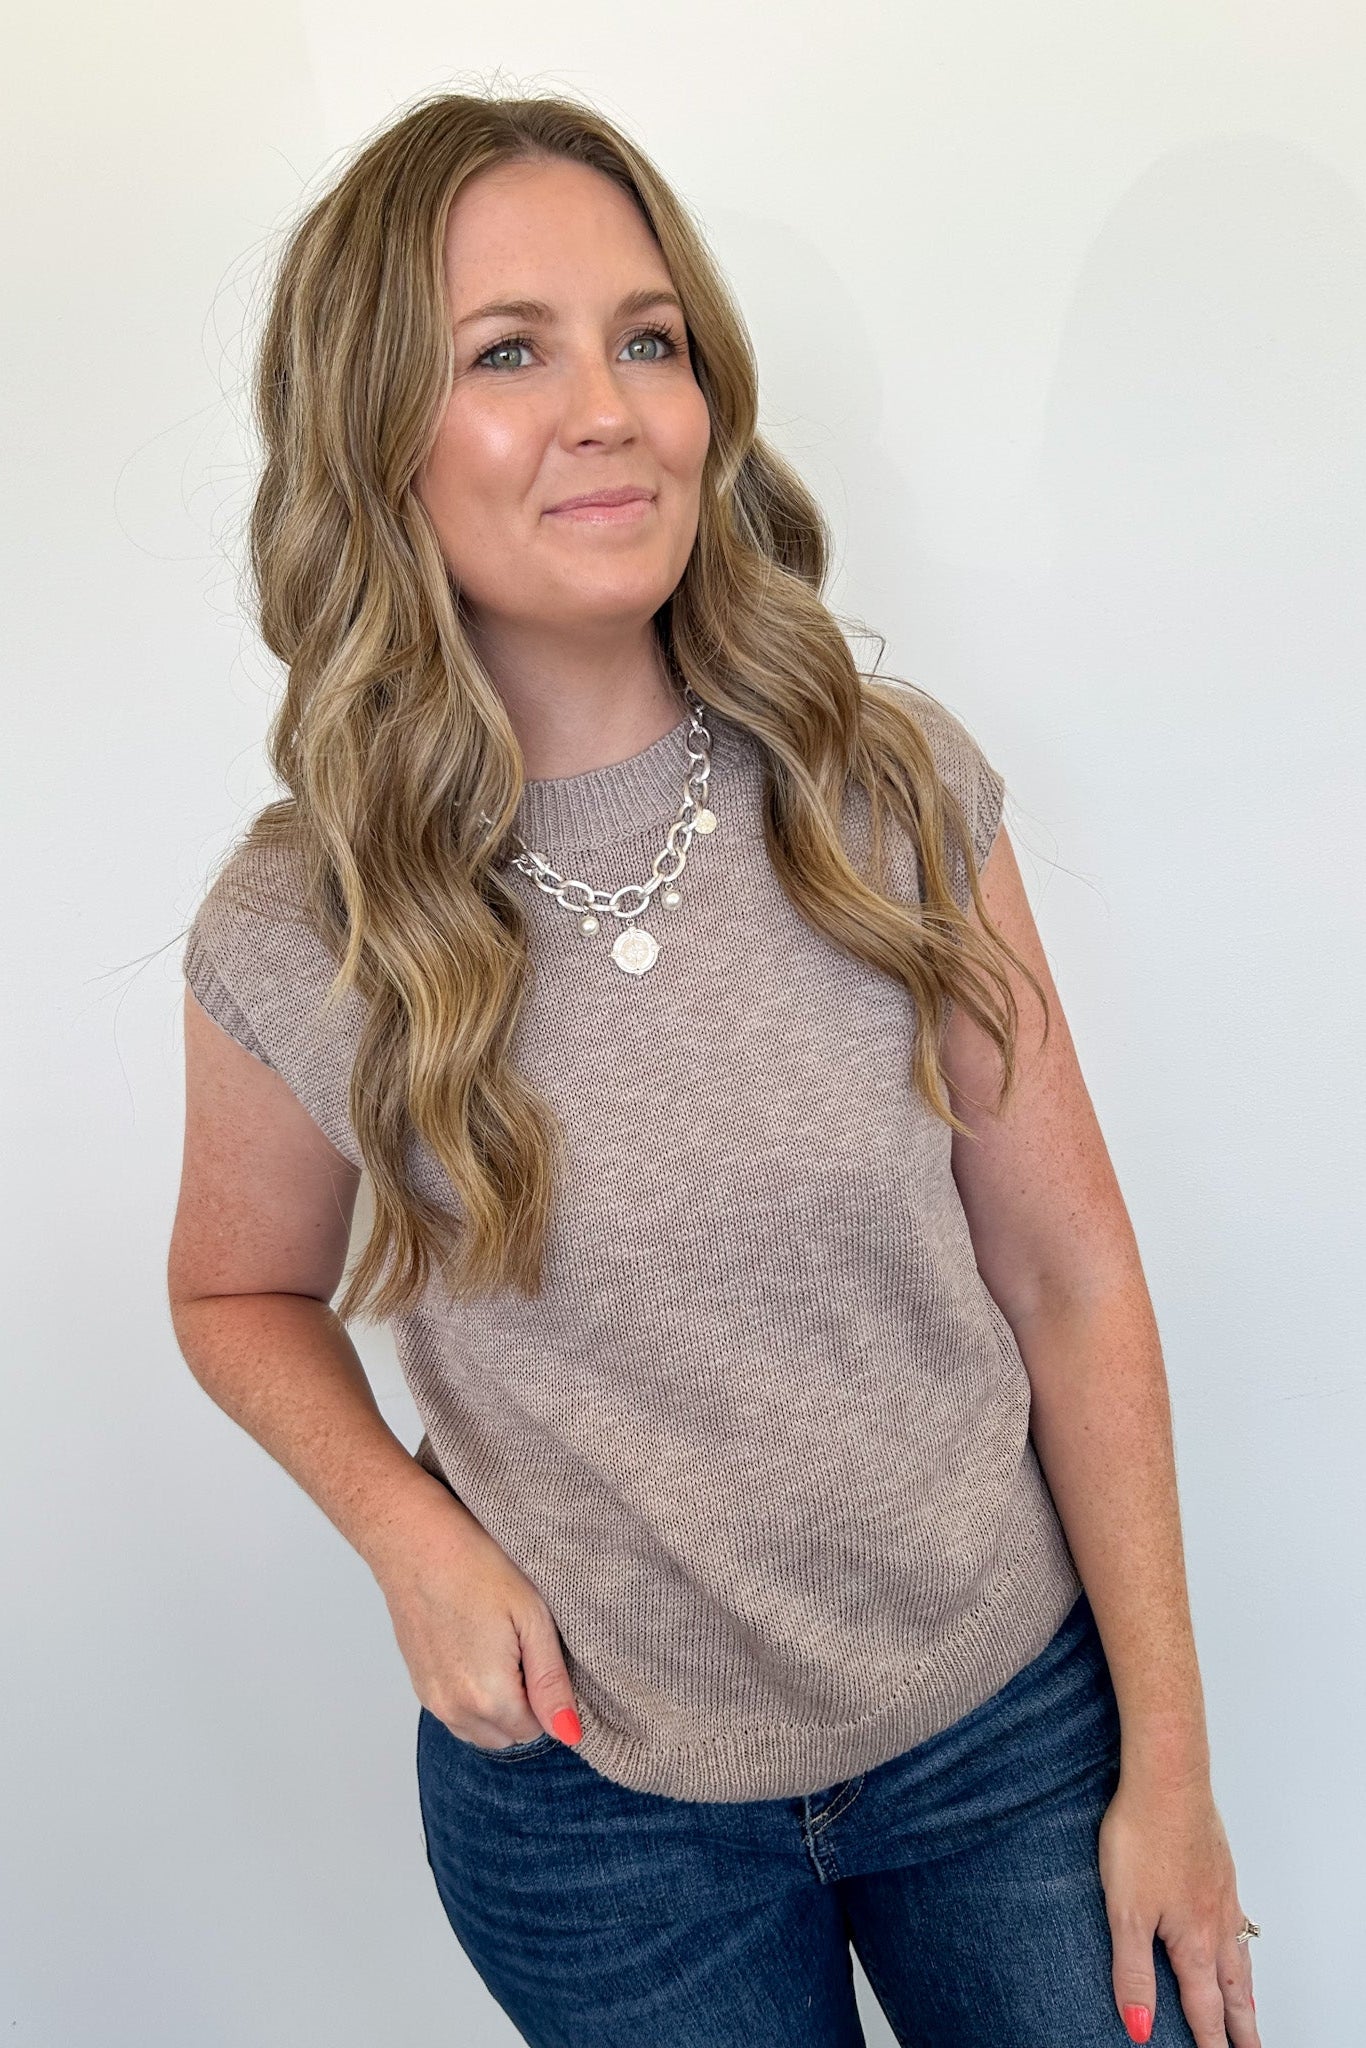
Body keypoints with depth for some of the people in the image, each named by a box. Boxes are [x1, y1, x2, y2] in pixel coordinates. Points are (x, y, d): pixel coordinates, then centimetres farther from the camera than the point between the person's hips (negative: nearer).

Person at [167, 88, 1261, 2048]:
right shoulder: (297, 934, -14)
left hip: (1015, 1725, 1)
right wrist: (410, 1530, -13)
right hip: (601, 1803, 0)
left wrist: (1168, 1767, -3)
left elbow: (1074, 1281, -7)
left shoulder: (894, 787, -12)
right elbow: (244, 1295, 5)